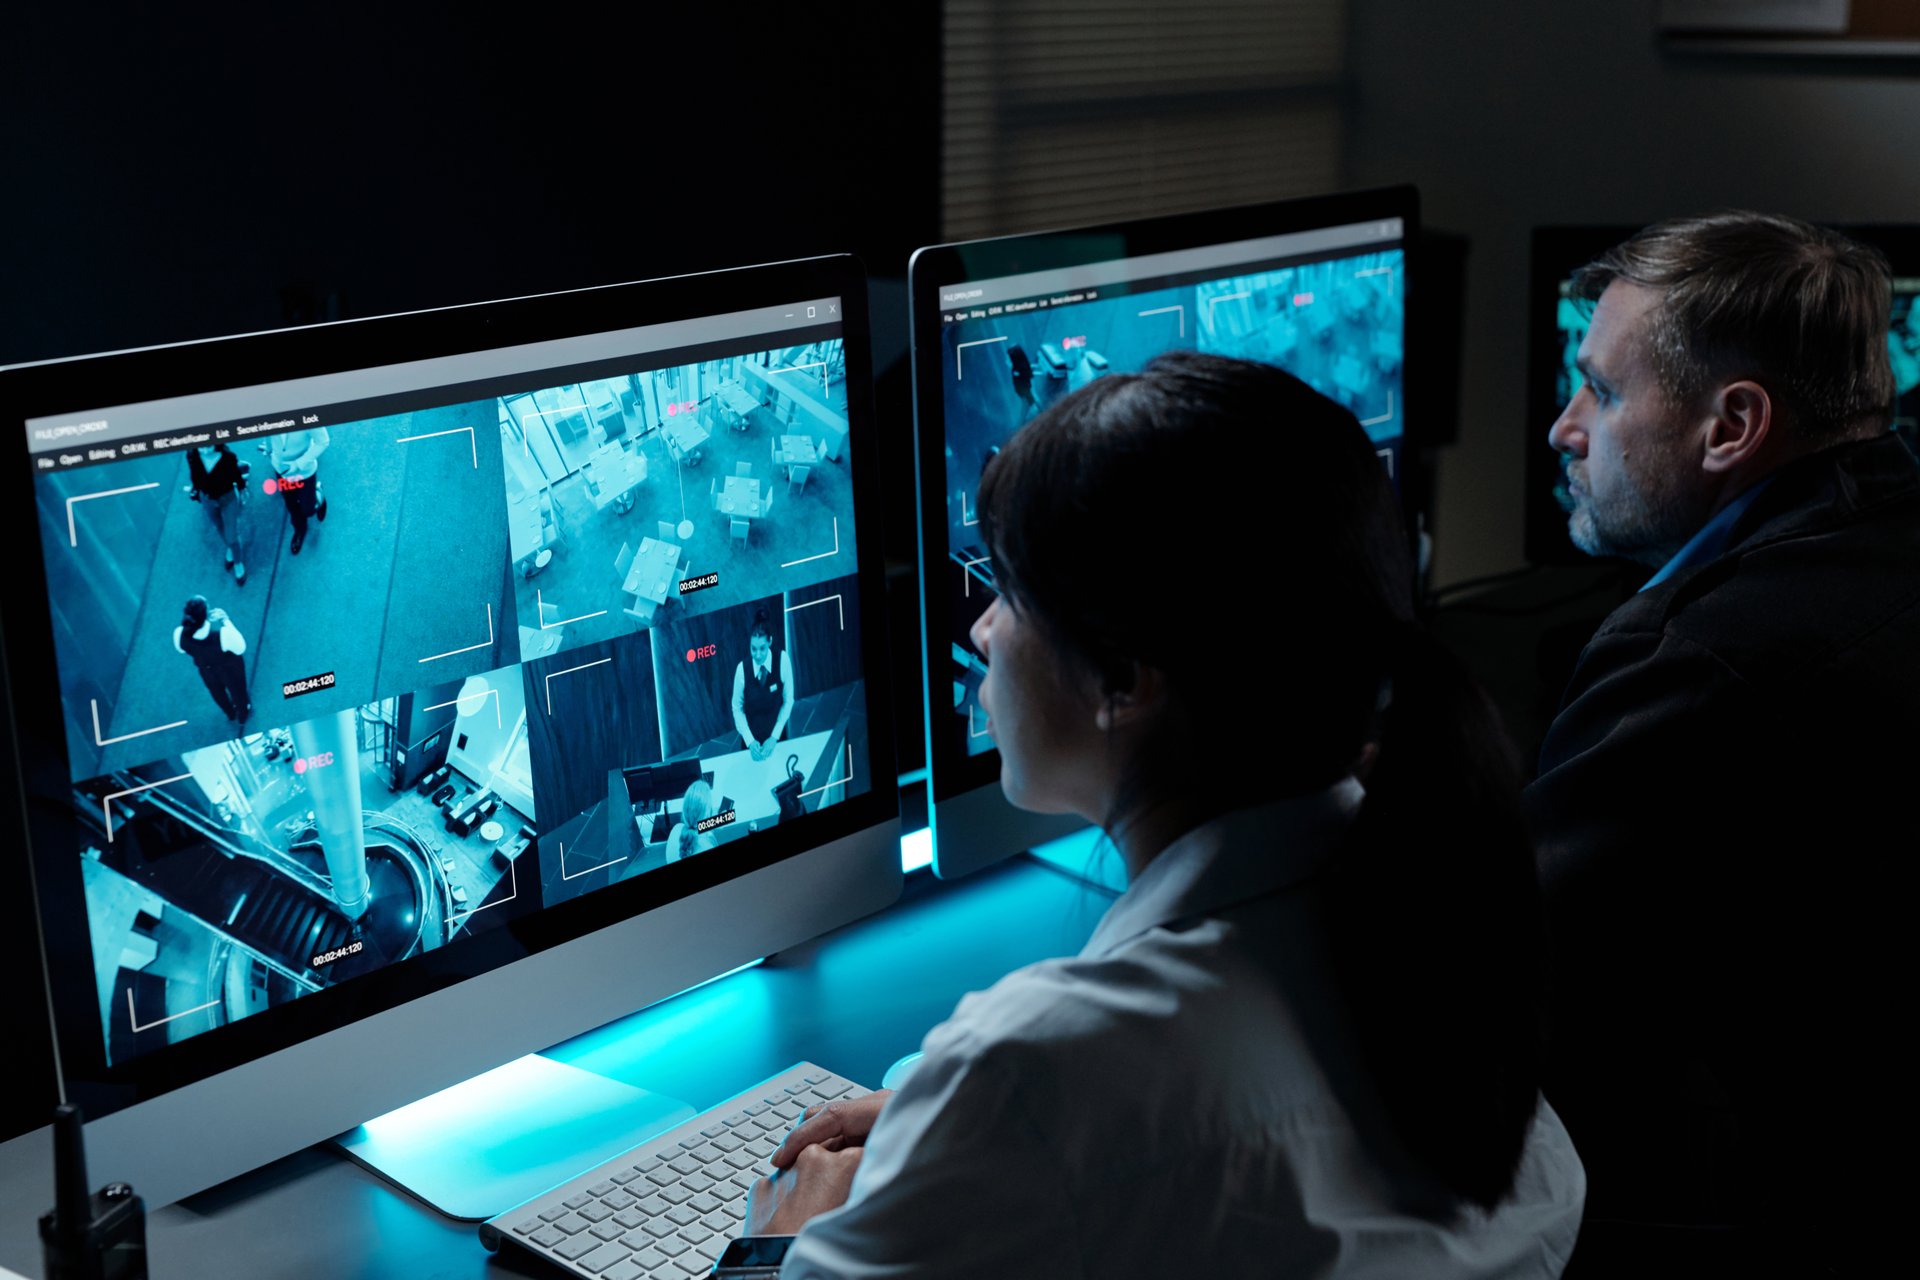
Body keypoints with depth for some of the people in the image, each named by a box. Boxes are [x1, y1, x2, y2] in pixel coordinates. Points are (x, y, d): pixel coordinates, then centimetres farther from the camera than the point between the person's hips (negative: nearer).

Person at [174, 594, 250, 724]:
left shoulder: (179, 635, -36)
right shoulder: (223, 633, -47)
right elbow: (240, 648, -25)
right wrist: (226, 621, -23)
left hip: (206, 669, 3)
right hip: (230, 668, -3)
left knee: (217, 693, 36)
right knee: (237, 691, 33)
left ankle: (231, 714, 67)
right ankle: (243, 715, 63)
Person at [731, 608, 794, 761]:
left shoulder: (782, 660, -20)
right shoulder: (742, 668, -21)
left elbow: (788, 701, -11)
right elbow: (737, 708, -10)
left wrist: (774, 737, -14)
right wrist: (750, 741, -17)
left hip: (777, 735, 1)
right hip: (752, 736, -1)